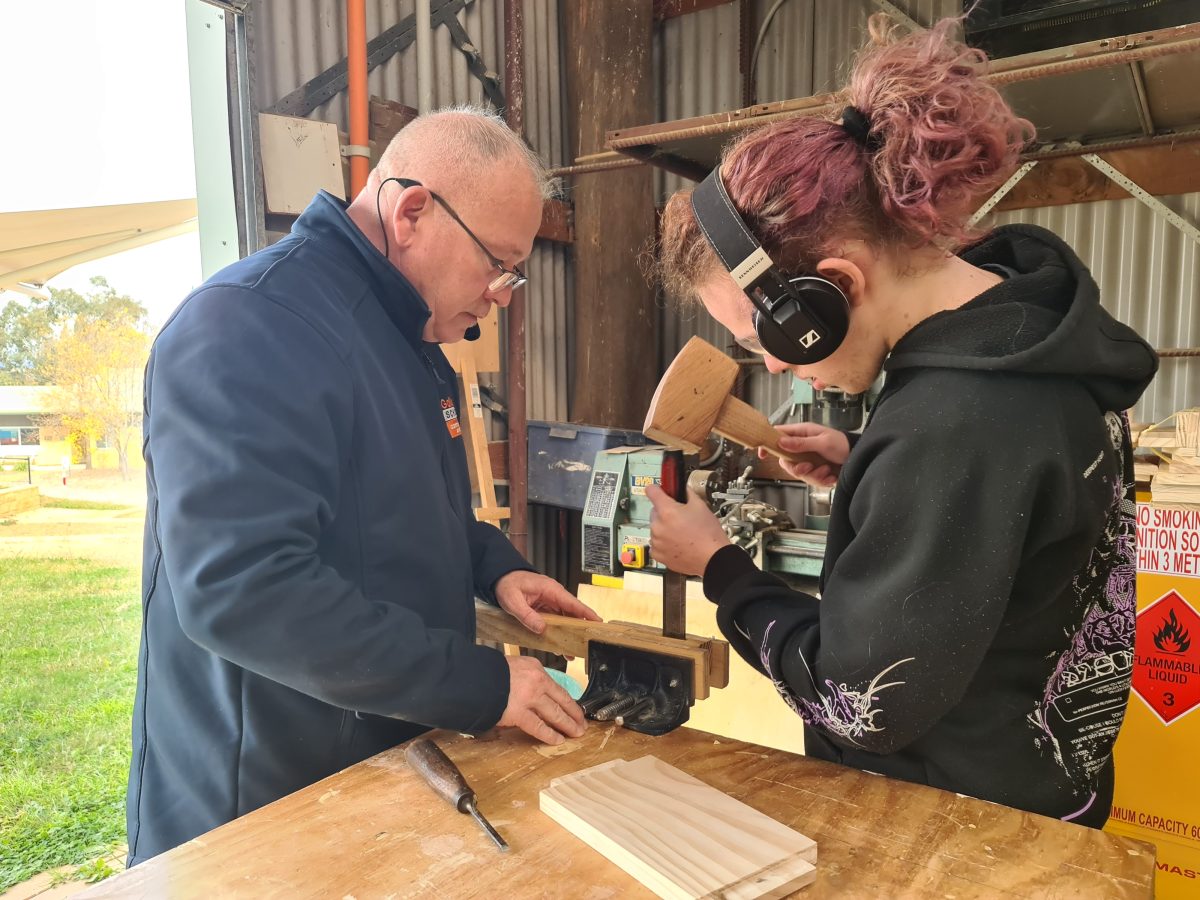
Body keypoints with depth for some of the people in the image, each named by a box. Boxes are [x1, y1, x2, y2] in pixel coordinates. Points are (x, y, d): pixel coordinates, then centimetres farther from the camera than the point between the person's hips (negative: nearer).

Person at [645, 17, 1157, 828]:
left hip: (956, 816, -8)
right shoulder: (1027, 303, -5)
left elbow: (861, 707, -25)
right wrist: (868, 464, 0)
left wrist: (717, 565, -15)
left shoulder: (953, 423, -34)